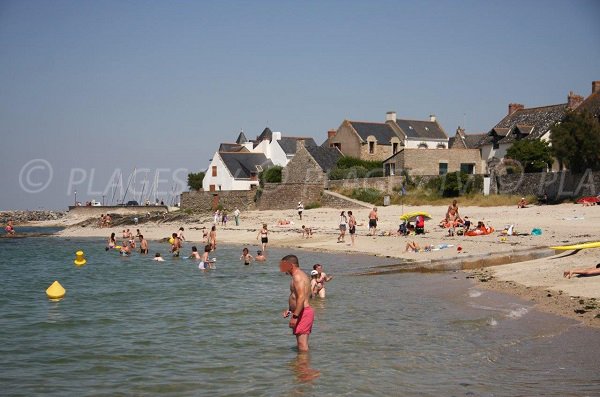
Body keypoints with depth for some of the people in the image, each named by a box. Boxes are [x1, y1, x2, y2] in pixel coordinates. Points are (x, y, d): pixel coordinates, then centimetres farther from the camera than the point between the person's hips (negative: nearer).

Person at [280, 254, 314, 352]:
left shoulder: (297, 276, -15)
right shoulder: (301, 275, 19)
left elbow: (301, 298, -26)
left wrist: (295, 316, -28)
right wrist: (289, 310, 26)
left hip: (303, 313, -11)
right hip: (304, 312, 11)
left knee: (302, 344, -11)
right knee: (301, 343, 15)